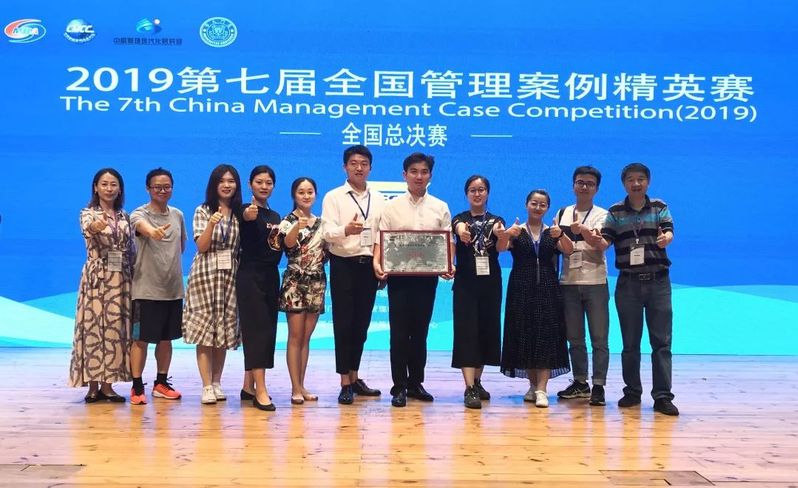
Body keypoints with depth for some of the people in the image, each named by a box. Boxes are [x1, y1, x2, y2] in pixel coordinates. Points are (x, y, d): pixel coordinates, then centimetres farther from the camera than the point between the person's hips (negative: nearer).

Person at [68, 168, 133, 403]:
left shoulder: (124, 216, 12)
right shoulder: (88, 213, -2)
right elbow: (87, 228, -26)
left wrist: (133, 275, 7)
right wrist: (95, 227, -49)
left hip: (120, 278, 4)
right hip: (97, 276, -4)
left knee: (115, 327, 3)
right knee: (94, 326, -4)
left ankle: (107, 384, 10)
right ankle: (93, 385, 3)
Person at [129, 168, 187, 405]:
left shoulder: (178, 215, 9)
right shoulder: (140, 214, -9)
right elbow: (141, 225, -35)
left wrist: (169, 263, 9)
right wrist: (152, 232, -57)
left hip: (173, 287, 5)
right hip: (146, 288, -5)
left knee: (166, 338, 13)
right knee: (141, 339, -1)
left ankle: (161, 383, 25)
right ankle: (137, 387, 8)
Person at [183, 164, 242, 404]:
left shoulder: (239, 213, 11)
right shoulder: (203, 211, 2)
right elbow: (202, 246, -8)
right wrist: (211, 224, -20)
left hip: (230, 274, 4)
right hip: (206, 273, -3)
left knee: (225, 329, 5)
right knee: (205, 329, -5)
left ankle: (217, 383, 14)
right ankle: (207, 386, -2)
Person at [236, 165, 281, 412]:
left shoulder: (275, 216, 15)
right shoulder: (246, 211, -7)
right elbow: (245, 219, -31)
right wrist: (247, 216, -53)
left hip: (271, 276, 7)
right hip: (250, 276, -7)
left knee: (268, 330, 8)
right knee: (257, 330, -10)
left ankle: (248, 386, 18)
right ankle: (260, 392, -10)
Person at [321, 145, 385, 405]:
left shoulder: (379, 199, 11)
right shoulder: (333, 197, -1)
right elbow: (328, 232, -13)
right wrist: (346, 230, -34)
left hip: (369, 265, 4)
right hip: (344, 265, -4)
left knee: (362, 324, 10)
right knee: (343, 324, -2)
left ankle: (354, 377, 22)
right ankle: (345, 383, 4)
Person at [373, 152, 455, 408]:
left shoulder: (440, 208, 8)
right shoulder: (392, 207, 4)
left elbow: (448, 240, 5)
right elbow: (381, 240, 0)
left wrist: (450, 264, -12)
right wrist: (377, 262, -17)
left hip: (427, 275, 2)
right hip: (398, 275, -1)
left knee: (420, 331, 9)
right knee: (399, 331, -1)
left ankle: (416, 383, 20)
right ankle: (399, 386, 7)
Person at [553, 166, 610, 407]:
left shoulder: (602, 215, 3)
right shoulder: (562, 214, 14)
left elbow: (599, 245, -13)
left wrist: (583, 231, -30)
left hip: (595, 282, -3)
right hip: (569, 282, 4)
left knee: (599, 338, -2)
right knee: (574, 338, 10)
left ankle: (598, 386, 2)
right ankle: (580, 382, 20)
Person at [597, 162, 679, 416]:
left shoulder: (659, 207, 6)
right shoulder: (615, 212, 6)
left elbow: (669, 232, -8)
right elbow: (606, 241, -2)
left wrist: (665, 239, -32)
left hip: (658, 281, -1)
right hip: (628, 282, 1)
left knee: (661, 341, -2)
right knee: (630, 342, 8)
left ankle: (662, 396, 0)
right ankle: (632, 391, 19)